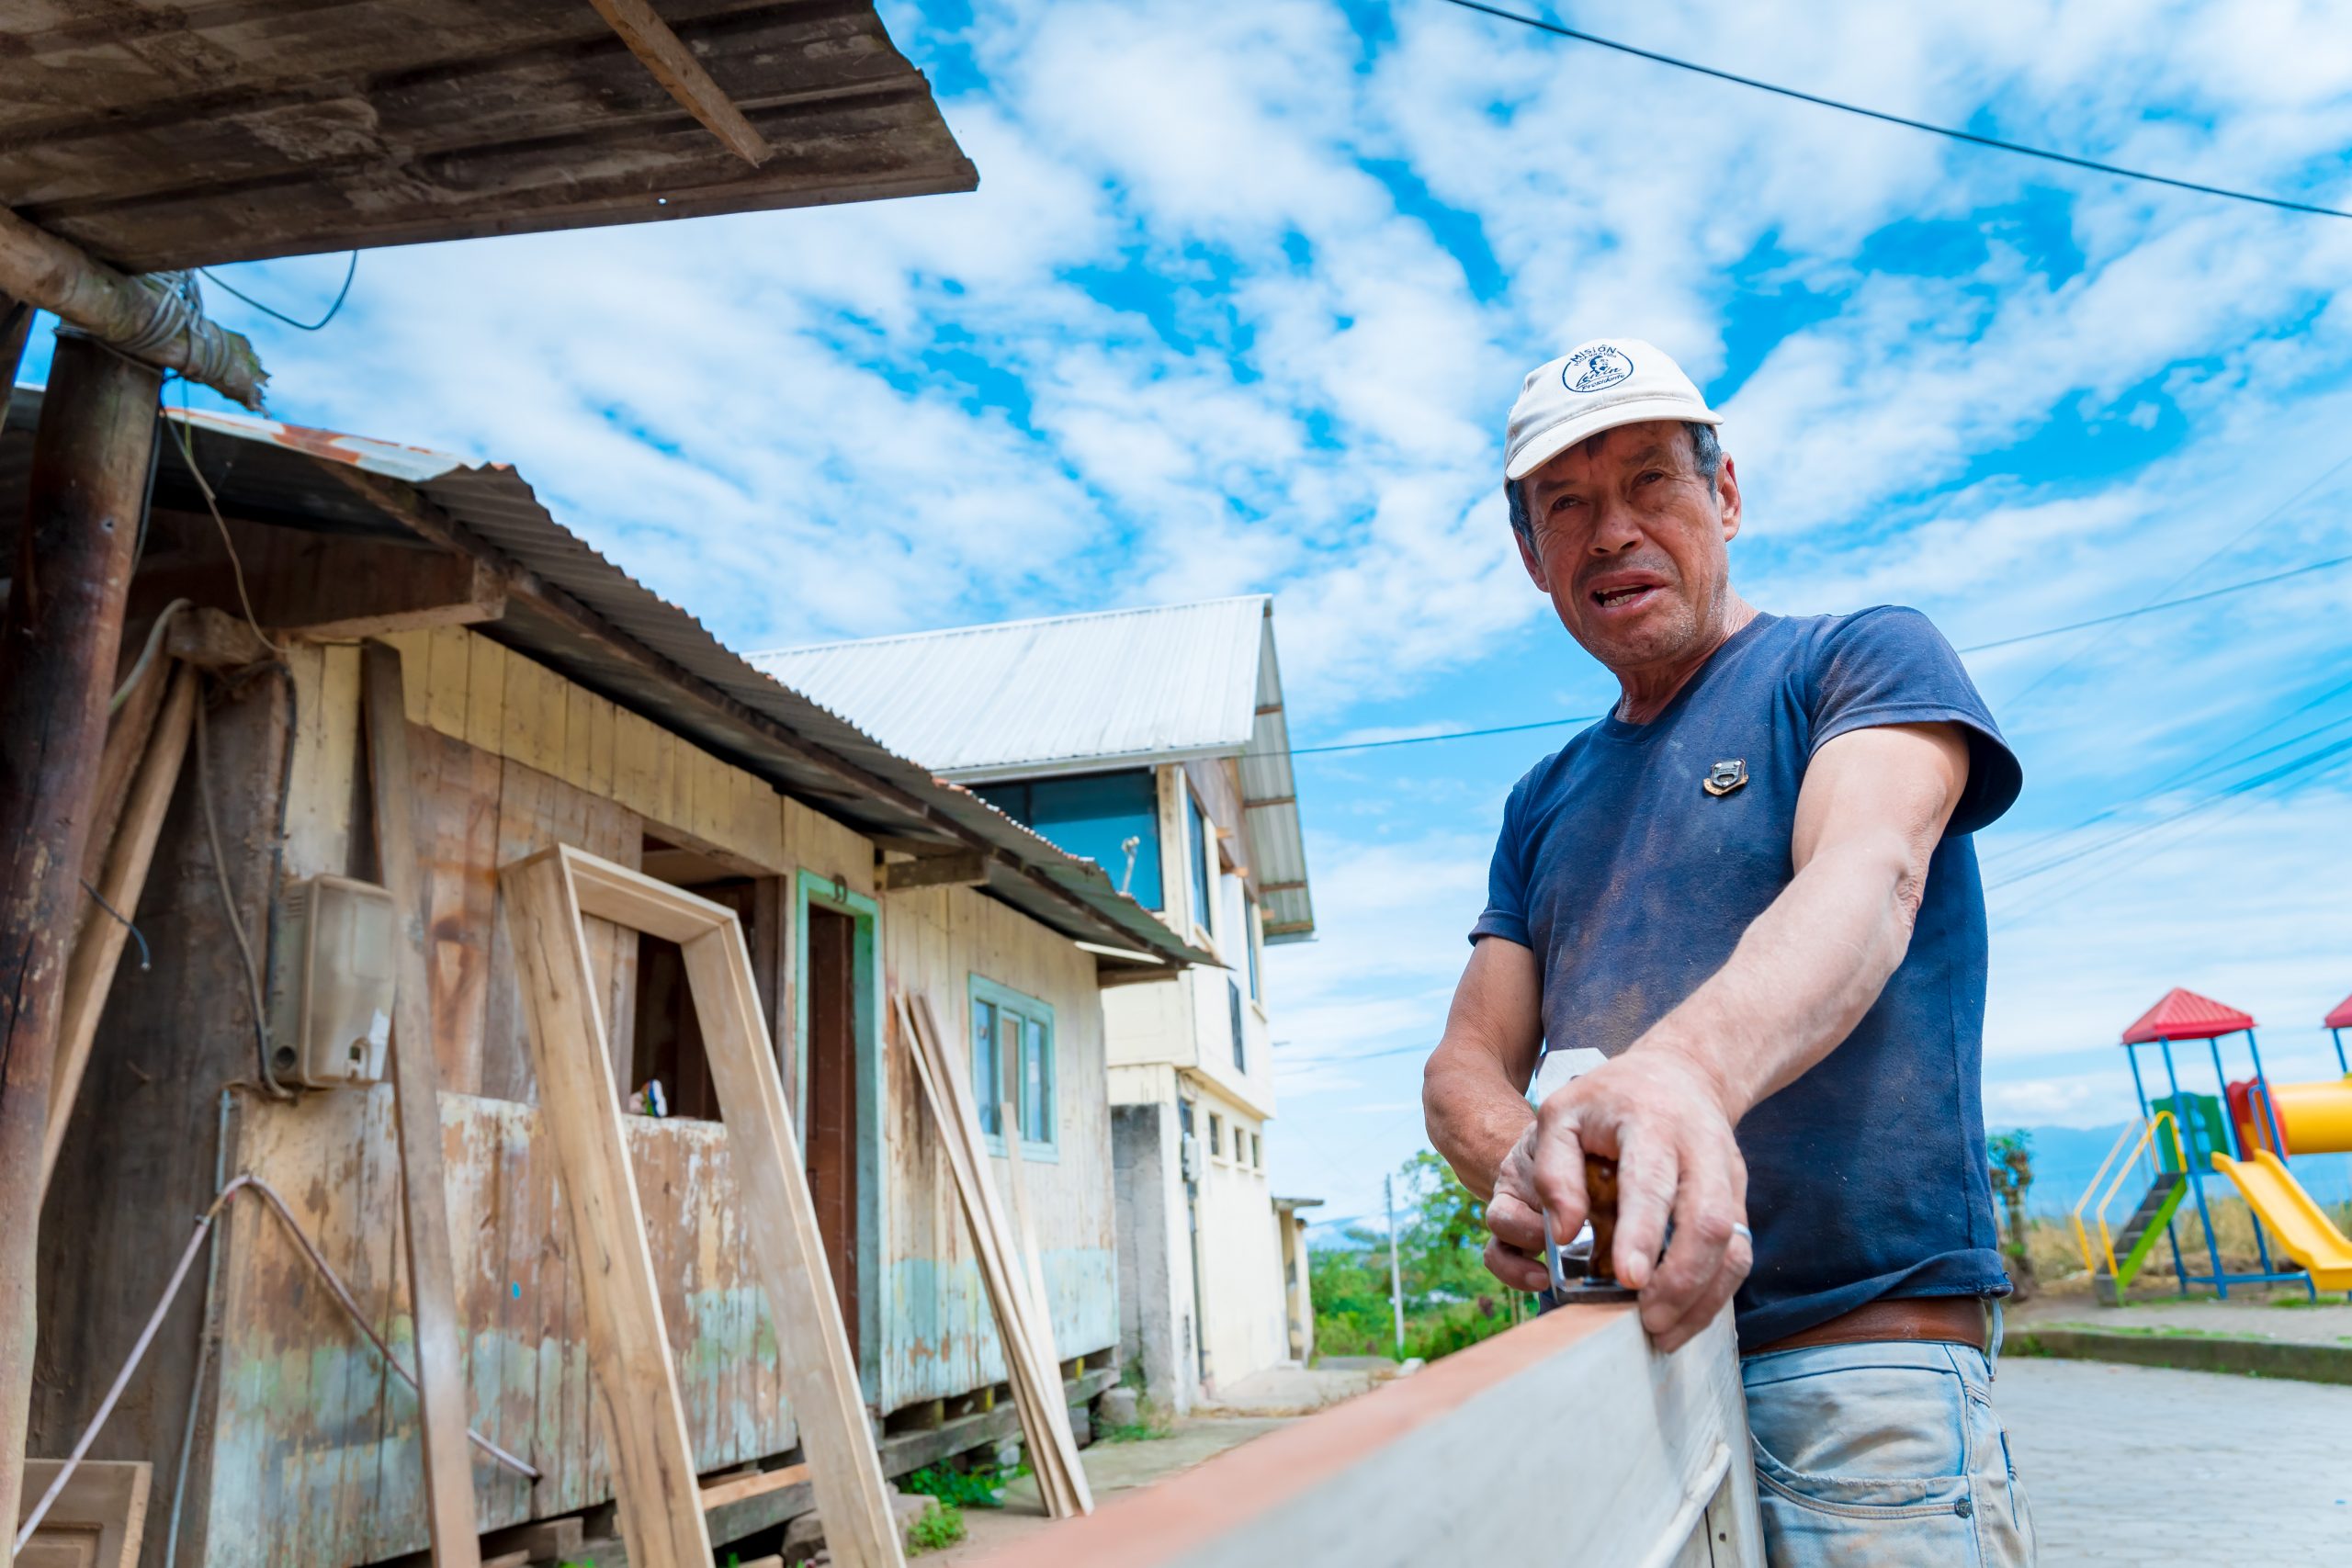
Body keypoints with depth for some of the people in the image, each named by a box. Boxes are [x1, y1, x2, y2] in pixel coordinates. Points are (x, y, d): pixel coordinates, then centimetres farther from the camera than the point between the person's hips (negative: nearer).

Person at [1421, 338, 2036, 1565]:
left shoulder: (1865, 658, 1)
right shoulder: (1543, 804, 17)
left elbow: (1864, 882, -21)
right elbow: (1465, 1063, 9)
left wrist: (1685, 1070, -42)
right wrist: (1524, 1170, -16)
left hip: (1862, 1352, -5)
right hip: (1616, 1350, 5)